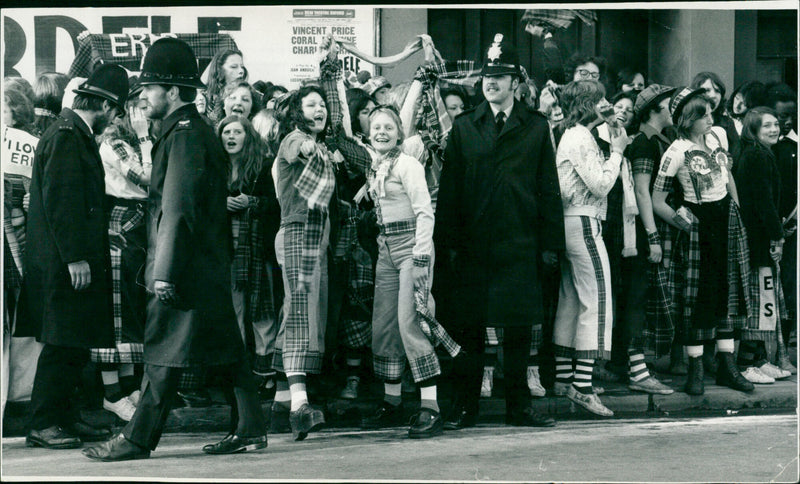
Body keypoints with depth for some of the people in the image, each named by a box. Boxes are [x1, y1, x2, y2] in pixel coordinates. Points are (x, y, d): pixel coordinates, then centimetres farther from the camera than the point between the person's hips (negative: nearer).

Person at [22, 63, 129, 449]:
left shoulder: (76, 135, 18)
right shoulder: (66, 136, -13)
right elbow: (59, 201, -20)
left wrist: (91, 251, 21)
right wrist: (75, 257, -21)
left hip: (78, 261, 10)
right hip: (63, 265, -10)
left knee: (76, 344, 12)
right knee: (63, 343, -6)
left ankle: (65, 418, 19)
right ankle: (42, 424, 1)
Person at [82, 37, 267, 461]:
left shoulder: (184, 134, -14)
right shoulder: (197, 130, 17)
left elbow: (177, 208, -21)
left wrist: (165, 273, -23)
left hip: (188, 265, -10)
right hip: (210, 265, 10)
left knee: (163, 349, -5)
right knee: (224, 347, 10)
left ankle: (138, 438, 1)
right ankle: (249, 429, 15)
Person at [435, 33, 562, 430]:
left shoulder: (535, 127, 7)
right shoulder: (464, 127, 8)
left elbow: (548, 188, 6)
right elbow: (449, 188, 6)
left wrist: (550, 243, 1)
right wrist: (448, 243, -1)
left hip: (519, 244, 0)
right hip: (472, 244, 0)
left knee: (519, 327, 5)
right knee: (468, 326, 3)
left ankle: (518, 406, 15)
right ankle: (464, 406, 12)